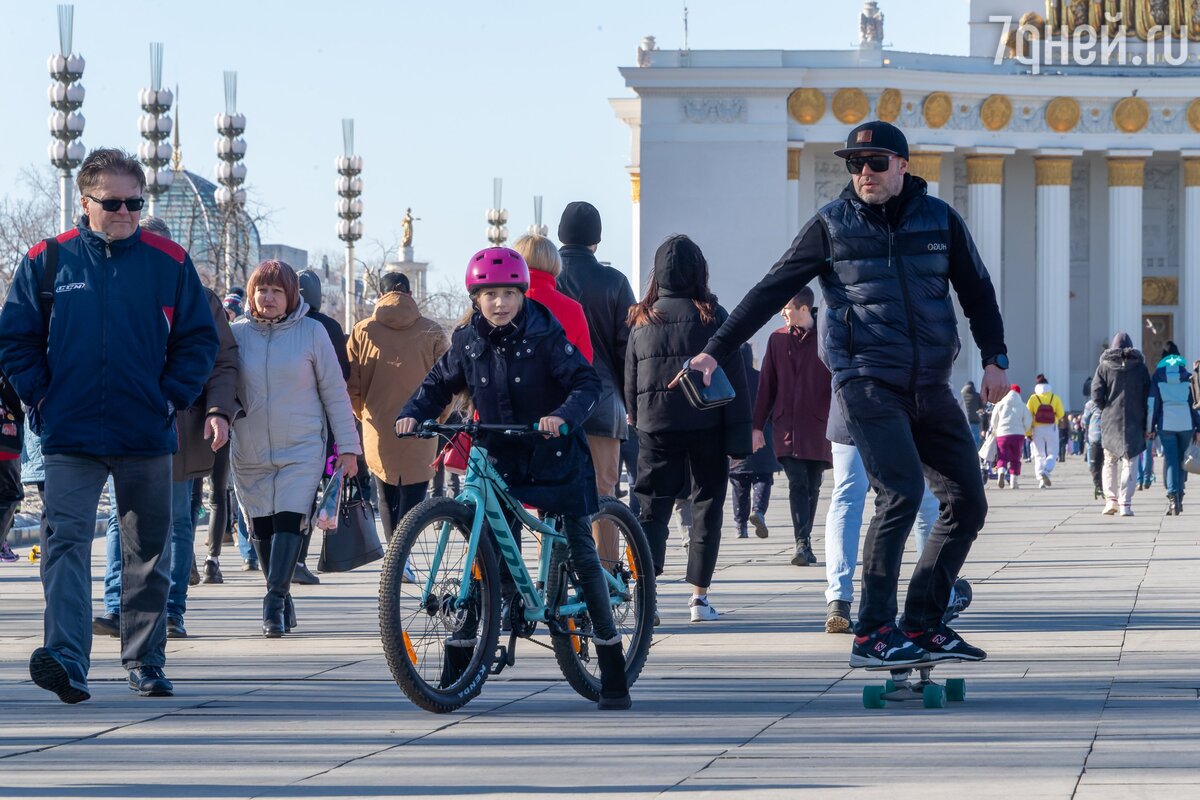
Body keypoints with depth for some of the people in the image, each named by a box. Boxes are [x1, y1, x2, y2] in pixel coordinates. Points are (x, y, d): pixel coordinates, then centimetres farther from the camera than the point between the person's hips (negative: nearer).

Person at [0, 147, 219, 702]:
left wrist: (171, 397, -2)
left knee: (148, 553, 10)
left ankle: (146, 663, 21)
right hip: (70, 438, -1)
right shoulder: (48, 261, 2)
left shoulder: (168, 263, 2)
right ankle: (66, 661, -27)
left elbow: (198, 340, 8)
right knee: (66, 541, -16)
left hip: (147, 437, 2)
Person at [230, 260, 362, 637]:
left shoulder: (312, 332, 0)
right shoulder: (237, 334, 3)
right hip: (250, 451, 2)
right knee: (262, 528, 5)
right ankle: (282, 601, 17)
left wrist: (347, 446, 2)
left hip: (301, 450, -2)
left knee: (289, 521, -15)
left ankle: (274, 602, -19)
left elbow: (334, 391, 3)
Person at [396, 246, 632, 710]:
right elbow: (440, 384, 10)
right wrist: (414, 414, -10)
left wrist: (564, 416, -35)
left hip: (555, 460, -3)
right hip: (497, 461, 3)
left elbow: (586, 381, -16)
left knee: (582, 558, -3)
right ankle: (457, 670, 5)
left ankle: (613, 676, 4)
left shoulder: (546, 336, -11)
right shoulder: (467, 341, 1)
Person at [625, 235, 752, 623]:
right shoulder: (712, 317, -5)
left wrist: (636, 421, 20)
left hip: (655, 427, 2)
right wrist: (739, 436, -3)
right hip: (706, 426, -2)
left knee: (653, 505, 4)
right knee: (707, 504, 8)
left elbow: (629, 381, 10)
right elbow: (735, 380, -6)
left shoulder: (642, 319, 4)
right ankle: (699, 595, 5)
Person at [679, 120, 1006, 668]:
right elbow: (770, 292, 4)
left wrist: (994, 358, 7)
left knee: (968, 503, 2)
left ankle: (922, 626, 11)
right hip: (866, 382, -5)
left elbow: (977, 291, 18)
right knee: (902, 493, -22)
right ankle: (873, 634, -19)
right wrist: (715, 351, -1)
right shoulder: (831, 226, 2)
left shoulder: (939, 220, 8)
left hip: (930, 388, 5)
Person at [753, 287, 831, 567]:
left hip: (818, 426, 0)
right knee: (797, 484, -11)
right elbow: (767, 385, 10)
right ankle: (802, 543, -18)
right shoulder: (778, 339, 8)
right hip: (787, 425, 0)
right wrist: (758, 425, 8)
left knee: (812, 487, 6)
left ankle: (804, 545, 17)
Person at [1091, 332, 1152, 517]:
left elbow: (1096, 395, -7)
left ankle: (1111, 499, 2)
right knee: (1129, 463, 2)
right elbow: (1148, 397, 2)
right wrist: (1147, 426, 5)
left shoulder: (1104, 367, 1)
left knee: (1110, 461, 14)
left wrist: (1107, 410, 11)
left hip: (1110, 423, 0)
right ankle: (1125, 504, -6)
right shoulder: (1140, 367, 3)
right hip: (1134, 422, 0)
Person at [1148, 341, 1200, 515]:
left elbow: (1152, 404, -1)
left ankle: (1173, 496, -21)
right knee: (1181, 460, 14)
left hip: (1166, 424, -1)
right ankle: (1179, 498, 18)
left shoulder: (1157, 376, 2)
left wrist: (1150, 428, 5)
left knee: (1170, 461, -3)